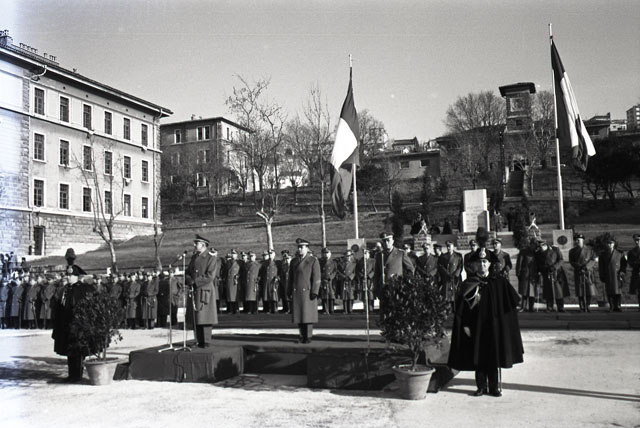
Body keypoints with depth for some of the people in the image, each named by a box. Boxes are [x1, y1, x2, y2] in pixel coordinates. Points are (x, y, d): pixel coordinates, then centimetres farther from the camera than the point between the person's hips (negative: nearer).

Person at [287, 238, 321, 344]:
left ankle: (308, 337, 6)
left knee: (308, 314, -2)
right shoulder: (294, 262, 13)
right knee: (299, 315, 5)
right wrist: (289, 291, 9)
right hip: (296, 292, 4)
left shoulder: (313, 261, -2)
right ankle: (302, 336, 14)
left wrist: (314, 292, -13)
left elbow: (316, 278, -7)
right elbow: (291, 277, 15)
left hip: (308, 292, -4)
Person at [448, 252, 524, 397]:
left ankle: (494, 386, 15)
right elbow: (461, 307, -1)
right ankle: (481, 386, 14)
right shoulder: (469, 283, 1)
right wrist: (465, 324, -7)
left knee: (493, 355, 5)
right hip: (476, 325, 0)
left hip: (493, 324, 0)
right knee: (478, 356, 4)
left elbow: (512, 301, 2)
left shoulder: (499, 282, 2)